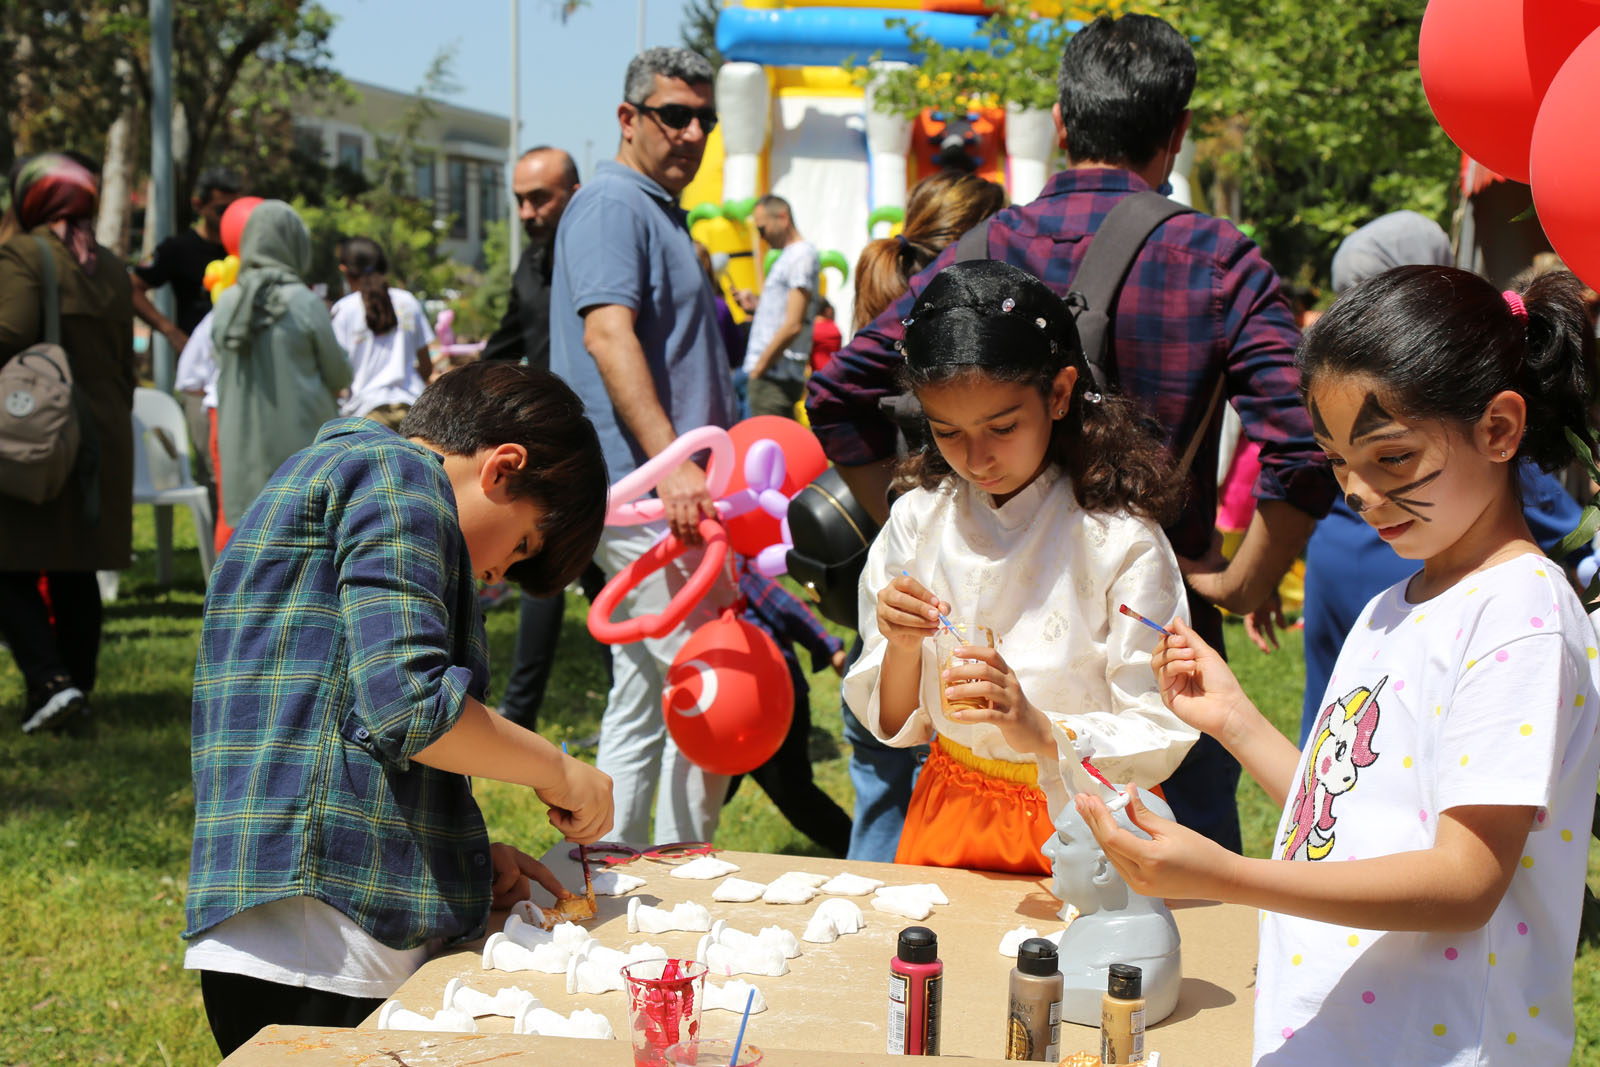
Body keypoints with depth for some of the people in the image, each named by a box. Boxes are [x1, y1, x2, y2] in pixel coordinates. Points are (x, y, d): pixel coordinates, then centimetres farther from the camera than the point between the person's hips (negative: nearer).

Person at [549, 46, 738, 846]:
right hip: (646, 493, -11)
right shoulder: (612, 204, -10)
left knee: (641, 704, 13)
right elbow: (607, 332, -24)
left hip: (666, 497, 11)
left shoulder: (661, 213, 22)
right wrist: (672, 463, -33)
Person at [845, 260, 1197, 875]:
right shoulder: (919, 520, 4)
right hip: (949, 823, 3)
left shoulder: (1121, 540, -7)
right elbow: (894, 726, 9)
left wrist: (1040, 732, -24)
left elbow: (1161, 740, -8)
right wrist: (902, 649, -11)